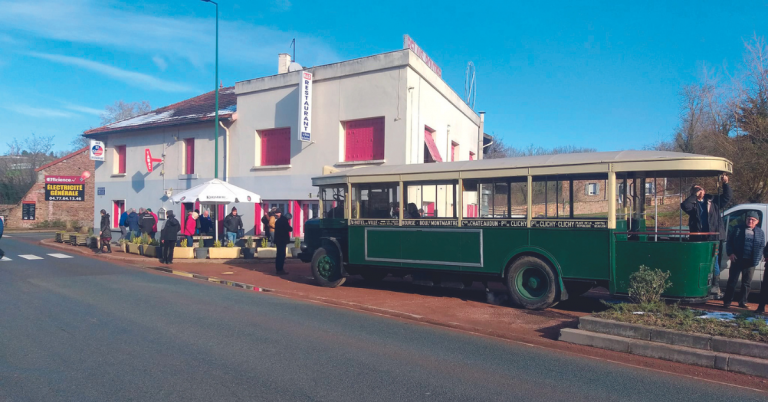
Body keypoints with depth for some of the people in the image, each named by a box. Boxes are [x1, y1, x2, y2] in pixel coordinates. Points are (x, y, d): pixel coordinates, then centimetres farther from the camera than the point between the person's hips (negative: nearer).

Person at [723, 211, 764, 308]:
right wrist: (730, 253, -9)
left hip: (750, 262, 2)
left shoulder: (760, 233, 10)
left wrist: (757, 259, -4)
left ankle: (742, 302, 19)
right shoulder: (738, 229, 4)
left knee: (747, 283, 8)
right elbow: (729, 242, 5)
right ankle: (727, 301, 6)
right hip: (737, 260, -2)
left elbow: (762, 247, 9)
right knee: (732, 281, 1)